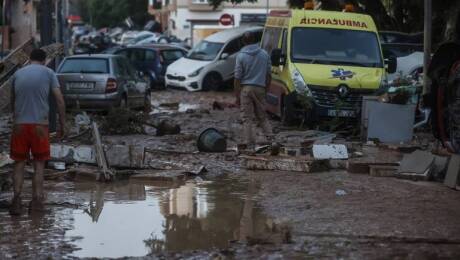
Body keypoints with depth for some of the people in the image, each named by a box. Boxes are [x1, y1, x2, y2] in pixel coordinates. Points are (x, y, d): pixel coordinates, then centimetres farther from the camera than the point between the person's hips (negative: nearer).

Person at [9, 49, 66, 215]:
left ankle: (17, 197, -8)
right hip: (40, 125, -1)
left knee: (19, 163, 8)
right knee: (39, 164, 9)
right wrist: (62, 125, 3)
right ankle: (37, 200, 1)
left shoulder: (17, 74, 9)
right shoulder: (48, 73, 2)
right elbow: (60, 100, -4)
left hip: (19, 125, 2)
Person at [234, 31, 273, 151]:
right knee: (262, 116, 17)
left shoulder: (241, 56, -7)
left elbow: (237, 78, -6)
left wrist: (237, 96, -2)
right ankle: (270, 137, 6)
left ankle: (249, 143, -2)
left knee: (247, 118, 1)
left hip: (246, 89, -3)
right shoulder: (264, 54, 4)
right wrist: (266, 87, 22)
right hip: (260, 88, 3)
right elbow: (268, 74, 9)